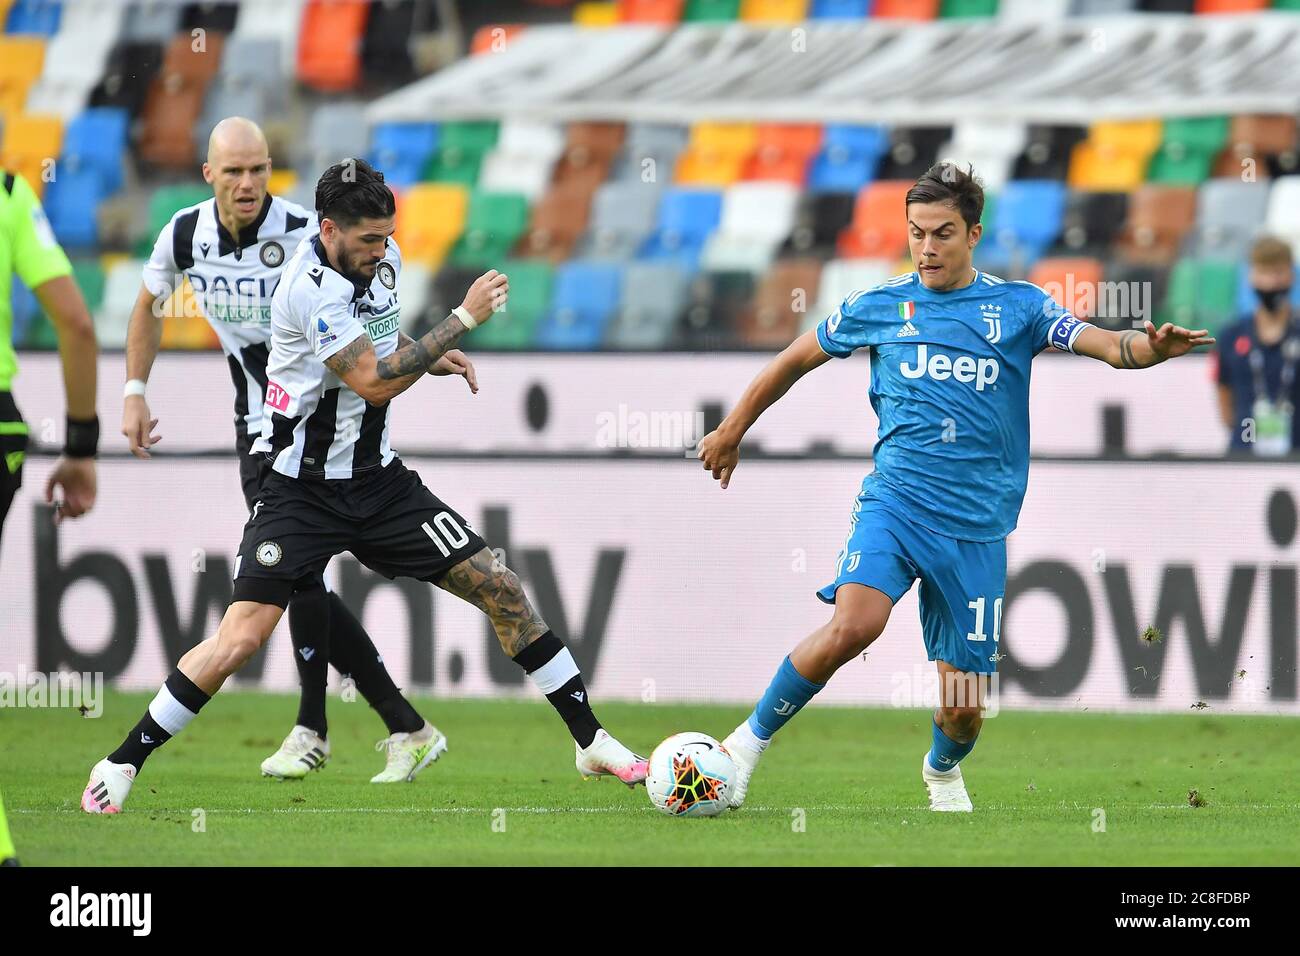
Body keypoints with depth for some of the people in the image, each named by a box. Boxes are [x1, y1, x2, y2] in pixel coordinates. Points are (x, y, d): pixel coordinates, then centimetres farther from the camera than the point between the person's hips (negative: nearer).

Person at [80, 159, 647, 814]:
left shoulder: (381, 259, 2)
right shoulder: (312, 286, -22)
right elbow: (374, 383, -25)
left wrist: (432, 355, 7)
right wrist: (463, 319, -21)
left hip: (375, 478, 7)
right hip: (300, 486, -7)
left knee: (500, 588, 0)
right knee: (242, 636, -17)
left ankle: (590, 740, 11)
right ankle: (121, 765, -4)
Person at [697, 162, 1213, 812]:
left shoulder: (1018, 307, 5)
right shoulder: (879, 307, 7)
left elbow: (1107, 345, -8)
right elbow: (795, 360, 20)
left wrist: (1152, 347, -30)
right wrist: (731, 431, 26)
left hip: (977, 525, 1)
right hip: (895, 503, -1)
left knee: (965, 710, 2)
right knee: (854, 624, -31)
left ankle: (942, 769, 39)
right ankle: (753, 737, -13)